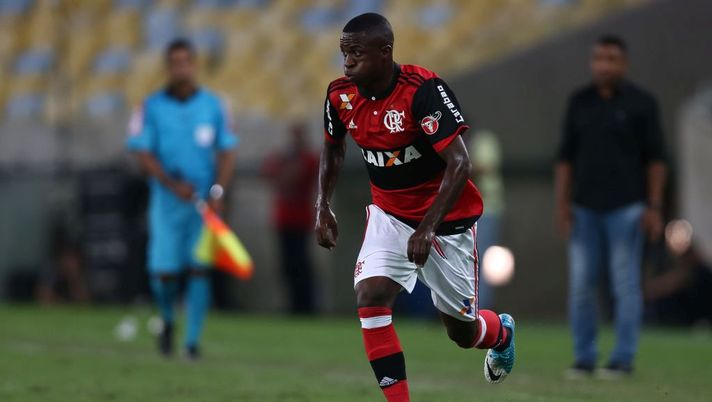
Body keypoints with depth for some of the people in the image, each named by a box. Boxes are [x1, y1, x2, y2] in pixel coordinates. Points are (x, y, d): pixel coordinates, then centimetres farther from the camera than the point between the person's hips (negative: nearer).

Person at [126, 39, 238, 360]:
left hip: (205, 202, 1)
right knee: (163, 272, -5)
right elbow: (143, 153, -3)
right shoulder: (152, 107, 0)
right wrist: (172, 184, -16)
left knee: (199, 269, -6)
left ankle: (193, 339, 0)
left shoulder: (213, 105, 4)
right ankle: (167, 319, 25)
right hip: (167, 200, -1)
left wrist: (217, 191, -8)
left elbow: (227, 151, 5)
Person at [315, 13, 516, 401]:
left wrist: (429, 227, -33)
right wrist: (323, 205, 5)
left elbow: (460, 164, -29)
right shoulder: (341, 95, -9)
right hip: (389, 213, 4)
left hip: (446, 216, -4)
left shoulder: (423, 90, -27)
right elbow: (333, 148, 13)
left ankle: (501, 332, 47)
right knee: (370, 295, -21)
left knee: (462, 332, 8)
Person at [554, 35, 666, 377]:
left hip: (625, 208, -3)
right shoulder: (579, 102, 8)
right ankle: (583, 357, 9)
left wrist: (654, 207, -8)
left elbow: (655, 158, -1)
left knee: (625, 284, -2)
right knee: (580, 283, 1)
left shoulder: (641, 103, -1)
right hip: (584, 208, 3)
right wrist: (562, 203, 2)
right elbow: (566, 156, 10)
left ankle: (624, 358, 3)